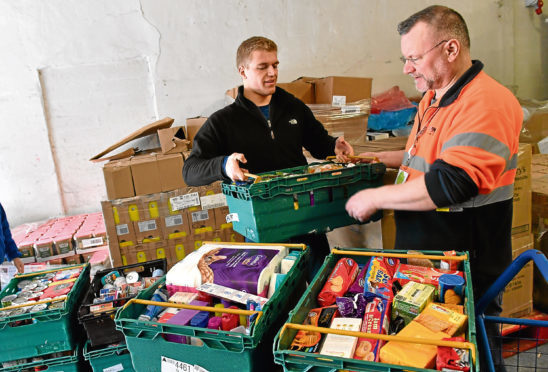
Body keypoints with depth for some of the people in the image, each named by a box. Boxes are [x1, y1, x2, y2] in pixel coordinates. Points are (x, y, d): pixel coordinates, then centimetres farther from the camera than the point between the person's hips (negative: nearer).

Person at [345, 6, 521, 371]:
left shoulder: (485, 104, -22)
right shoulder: (434, 98, 9)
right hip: (424, 258, 9)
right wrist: (383, 159, 12)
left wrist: (375, 197, -21)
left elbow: (448, 186, -31)